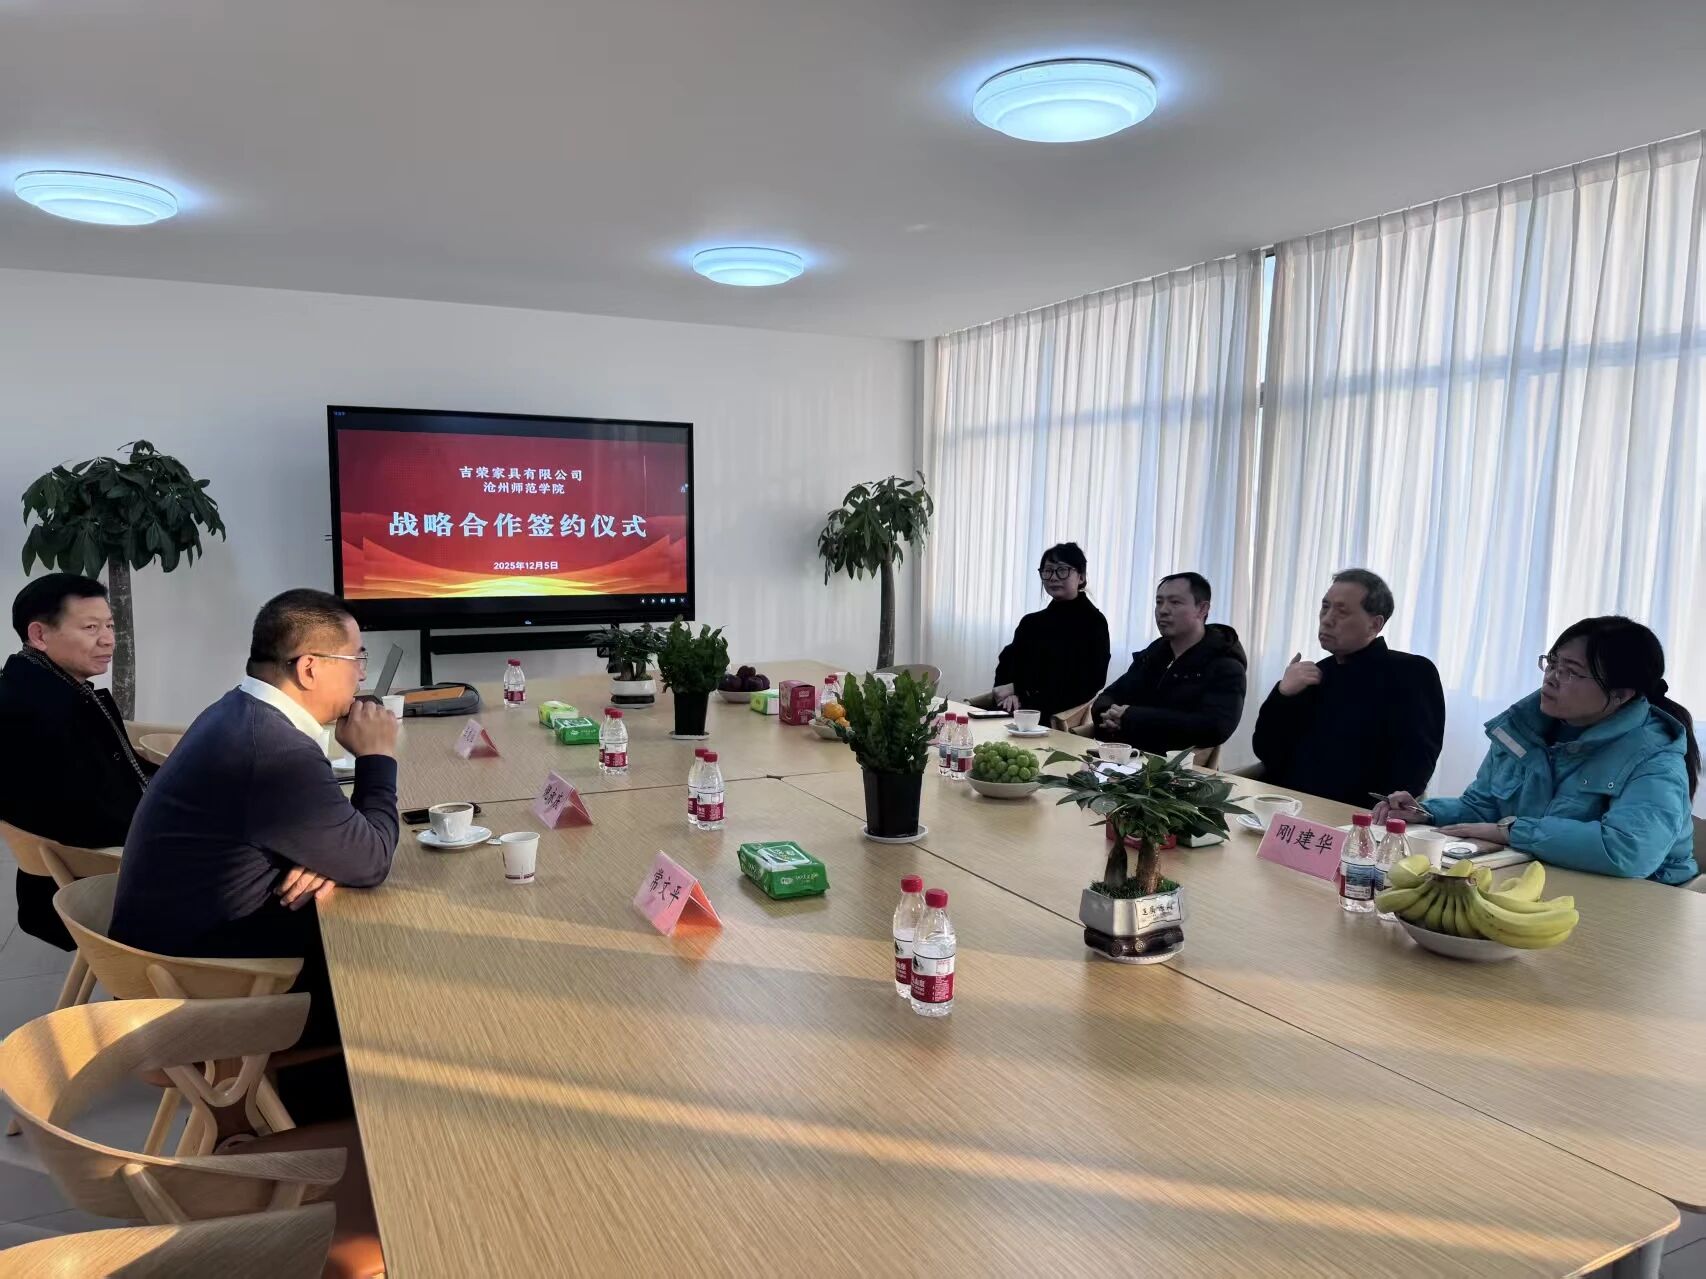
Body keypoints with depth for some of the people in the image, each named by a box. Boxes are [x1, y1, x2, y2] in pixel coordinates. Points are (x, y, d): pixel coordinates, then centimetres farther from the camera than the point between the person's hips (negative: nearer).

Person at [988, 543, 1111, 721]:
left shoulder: (1093, 623, 4)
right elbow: (1008, 663, 14)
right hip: (1020, 709, 5)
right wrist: (1012, 694, -10)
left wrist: (1017, 689, -7)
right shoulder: (1030, 622, 22)